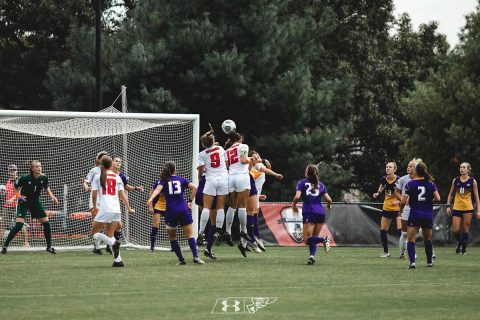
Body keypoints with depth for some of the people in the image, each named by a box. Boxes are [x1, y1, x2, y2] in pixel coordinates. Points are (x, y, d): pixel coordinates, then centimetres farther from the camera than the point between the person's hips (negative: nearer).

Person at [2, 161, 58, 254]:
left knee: (46, 223, 1)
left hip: (36, 202, 5)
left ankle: (49, 246, 18)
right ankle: (5, 245, -9)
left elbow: (46, 187, 12)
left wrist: (51, 196, -2)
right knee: (19, 224, -18)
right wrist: (18, 195, -18)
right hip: (24, 202, -5)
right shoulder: (25, 178, -22)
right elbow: (15, 186, -4)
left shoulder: (44, 178, -11)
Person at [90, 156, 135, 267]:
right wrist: (129, 209, 14)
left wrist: (94, 207, 16)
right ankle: (118, 260, 0)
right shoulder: (117, 178, 12)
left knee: (94, 233, 6)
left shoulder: (98, 177, 2)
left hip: (104, 209, -5)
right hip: (116, 210, 5)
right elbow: (122, 195, 7)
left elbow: (94, 195, -1)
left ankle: (113, 243, -19)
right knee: (109, 235, 15)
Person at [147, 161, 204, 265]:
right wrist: (190, 201, 7)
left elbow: (158, 189, -14)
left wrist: (151, 199, -30)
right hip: (183, 210, 1)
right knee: (190, 235, 3)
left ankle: (181, 259, 7)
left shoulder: (163, 181, 6)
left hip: (170, 212, -1)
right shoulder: (181, 180, 11)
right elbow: (194, 187, 1)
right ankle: (196, 256, -14)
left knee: (172, 237, 14)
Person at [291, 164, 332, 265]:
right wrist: (329, 206, 31)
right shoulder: (320, 184, 14)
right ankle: (312, 256, -12)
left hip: (309, 212, -4)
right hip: (321, 212, 4)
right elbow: (328, 199, 8)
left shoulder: (302, 183, 4)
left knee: (307, 239, -6)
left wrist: (294, 205, 11)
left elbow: (297, 197, -9)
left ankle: (323, 239, -32)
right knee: (314, 238, 12)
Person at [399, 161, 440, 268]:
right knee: (427, 239, 21)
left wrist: (401, 209, 9)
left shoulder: (410, 184, -6)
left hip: (415, 214, -3)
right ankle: (430, 261, 29)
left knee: (411, 239, -1)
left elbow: (403, 201, -11)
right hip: (428, 215, 3)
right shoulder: (430, 184, 2)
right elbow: (437, 198, -6)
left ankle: (412, 262, -18)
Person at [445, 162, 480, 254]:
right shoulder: (455, 180, 6)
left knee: (465, 230, 0)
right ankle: (459, 243, 24)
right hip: (457, 208, 2)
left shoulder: (472, 181, 1)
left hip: (468, 209, -2)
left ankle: (464, 248, 12)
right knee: (456, 230, -4)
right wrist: (448, 206, 4)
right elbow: (450, 194, 13)